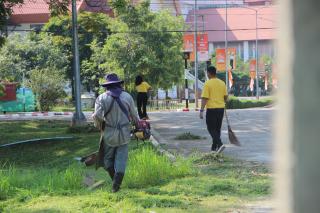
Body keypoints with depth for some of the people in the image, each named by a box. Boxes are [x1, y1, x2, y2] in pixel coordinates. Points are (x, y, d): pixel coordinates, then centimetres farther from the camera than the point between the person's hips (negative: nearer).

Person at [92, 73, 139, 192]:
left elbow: (97, 115, -17)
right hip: (124, 134, 1)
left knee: (108, 158, 16)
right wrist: (138, 124, 23)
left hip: (109, 134, -1)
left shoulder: (102, 98, -7)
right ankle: (116, 185, 1)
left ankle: (115, 182, 11)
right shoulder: (127, 97, -3)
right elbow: (134, 115, 2)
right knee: (121, 159, 6)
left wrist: (99, 125, 4)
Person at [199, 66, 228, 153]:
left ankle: (219, 144, -19)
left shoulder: (207, 83, -12)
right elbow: (226, 96, 11)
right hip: (221, 108, 6)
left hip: (211, 109, -6)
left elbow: (204, 98, -16)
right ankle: (214, 147, 21)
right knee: (217, 128, 14)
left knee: (211, 128, 0)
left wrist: (201, 110, -13)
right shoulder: (222, 83, 6)